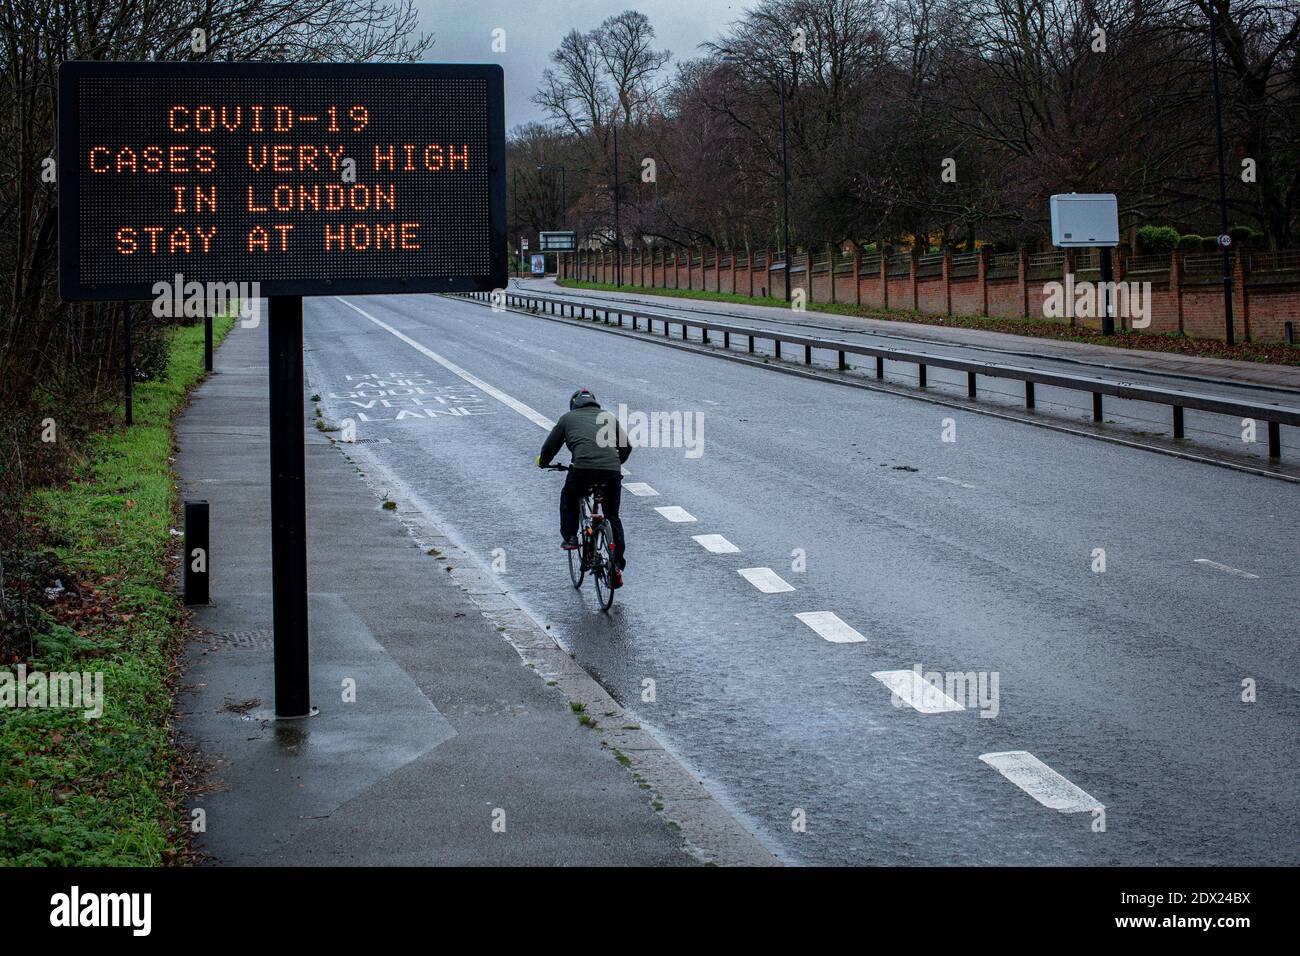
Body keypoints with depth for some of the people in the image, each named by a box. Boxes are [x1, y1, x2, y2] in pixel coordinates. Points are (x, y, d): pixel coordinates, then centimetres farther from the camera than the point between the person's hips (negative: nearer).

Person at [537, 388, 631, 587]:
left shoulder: (568, 417, 19)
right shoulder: (609, 417, 26)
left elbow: (550, 446, 22)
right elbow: (626, 446, 29)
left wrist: (542, 463, 43)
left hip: (583, 468, -2)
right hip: (612, 470, 2)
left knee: (568, 498, 32)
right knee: (613, 517, 20)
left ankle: (569, 537, 23)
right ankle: (617, 566, 15)